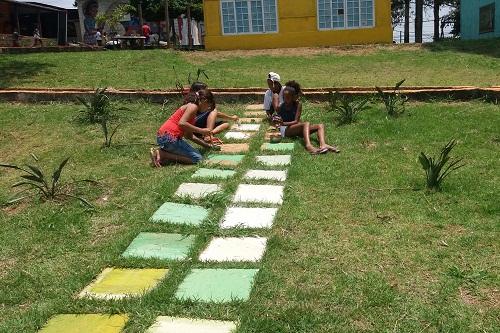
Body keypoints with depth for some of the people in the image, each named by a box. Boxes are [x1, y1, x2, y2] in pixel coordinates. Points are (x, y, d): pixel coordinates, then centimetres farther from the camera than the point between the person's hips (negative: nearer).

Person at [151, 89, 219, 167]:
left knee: (196, 152, 18)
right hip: (168, 137, -10)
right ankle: (162, 155, -10)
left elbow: (188, 135, 20)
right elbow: (181, 123, -23)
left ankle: (163, 152, 6)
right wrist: (201, 130, -16)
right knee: (197, 158, -8)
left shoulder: (191, 106, 22)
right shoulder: (193, 106, -7)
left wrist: (206, 144, 22)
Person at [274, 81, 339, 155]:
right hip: (286, 130, -4)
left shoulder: (298, 104, 1)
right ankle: (308, 146, -62)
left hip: (297, 129, 4)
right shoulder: (281, 107, 1)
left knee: (320, 126, -12)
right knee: (306, 124, -32)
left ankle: (323, 145, -44)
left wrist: (283, 123, -26)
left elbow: (296, 121, -10)